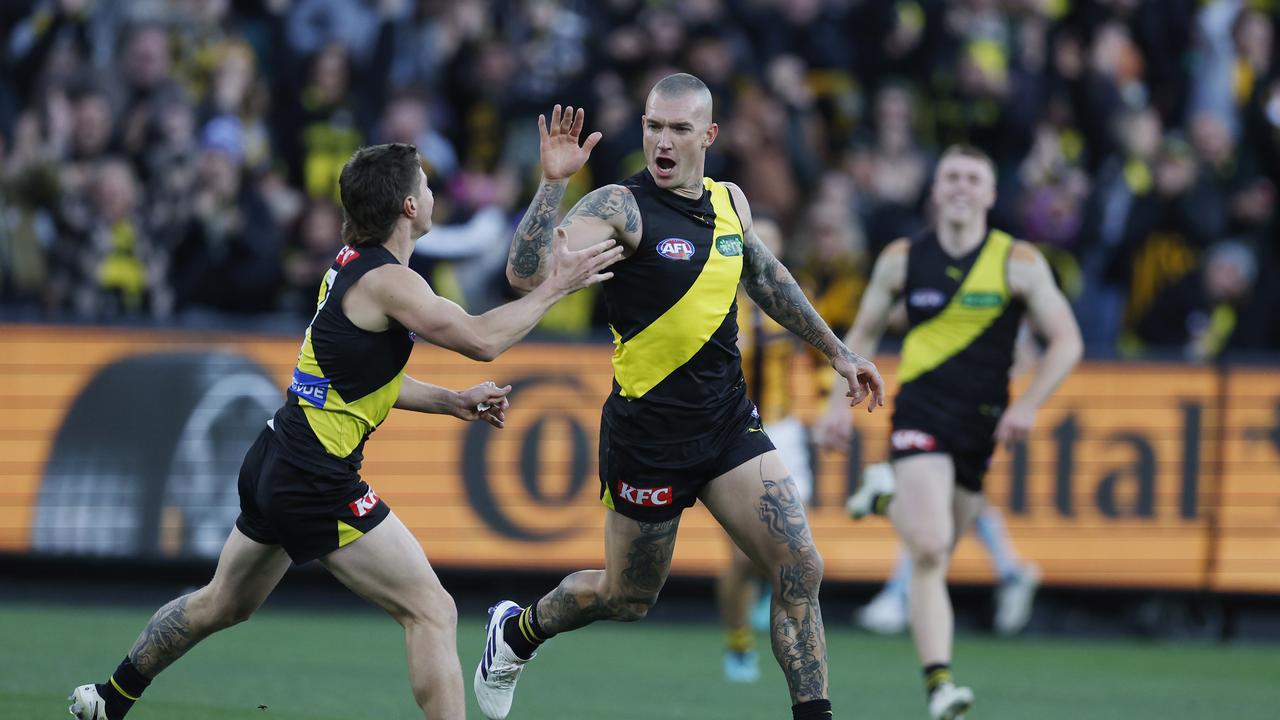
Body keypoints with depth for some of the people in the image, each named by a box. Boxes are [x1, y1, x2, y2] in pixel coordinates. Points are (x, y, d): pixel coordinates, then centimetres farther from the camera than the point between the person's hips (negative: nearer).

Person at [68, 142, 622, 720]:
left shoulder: (354, 263, 11)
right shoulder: (388, 282, -18)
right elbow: (481, 340, -26)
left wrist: (452, 402, 15)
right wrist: (554, 287, -16)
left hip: (273, 467, 10)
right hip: (317, 485, -10)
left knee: (223, 604, 27)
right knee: (432, 613, -10)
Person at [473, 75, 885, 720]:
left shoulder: (728, 201, 6)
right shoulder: (620, 206, -14)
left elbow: (768, 279, 25)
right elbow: (527, 274, -27)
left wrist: (836, 352, 29)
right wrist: (552, 182, -36)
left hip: (728, 421, 5)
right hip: (648, 431, -5)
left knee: (800, 570, -8)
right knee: (628, 597, 11)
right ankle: (515, 632, 39)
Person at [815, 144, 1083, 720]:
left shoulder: (1020, 264, -1)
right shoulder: (902, 259, 3)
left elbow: (1065, 342, 2)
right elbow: (863, 333, 16)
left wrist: (1028, 404, -11)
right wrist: (840, 404, 6)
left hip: (983, 424, 2)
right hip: (921, 411, -2)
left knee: (934, 551, 10)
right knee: (929, 551, -19)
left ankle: (891, 504, 45)